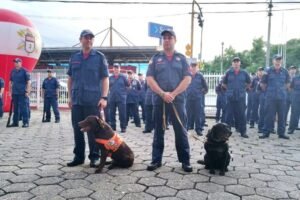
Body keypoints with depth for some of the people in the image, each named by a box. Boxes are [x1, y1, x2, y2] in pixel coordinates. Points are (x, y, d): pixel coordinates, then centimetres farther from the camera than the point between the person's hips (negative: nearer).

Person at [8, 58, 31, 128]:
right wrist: (10, 91, 13)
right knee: (15, 108, 10)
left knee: (24, 108, -5)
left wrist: (27, 92, -11)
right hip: (14, 93, 6)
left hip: (23, 93, -5)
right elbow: (11, 82, 18)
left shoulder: (24, 71, -3)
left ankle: (26, 122, 0)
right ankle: (15, 122, 18)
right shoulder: (13, 71, 12)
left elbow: (28, 82, -6)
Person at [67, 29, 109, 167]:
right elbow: (70, 79, 15)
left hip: (93, 100, -4)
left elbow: (105, 78, -2)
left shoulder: (99, 57, 2)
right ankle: (78, 156, 21)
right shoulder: (74, 57, 12)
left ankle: (94, 157, 12)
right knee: (77, 129, 9)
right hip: (76, 100, 4)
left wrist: (104, 97, -11)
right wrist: (70, 96, 8)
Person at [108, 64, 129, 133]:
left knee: (122, 113, -2)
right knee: (112, 113, 8)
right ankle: (112, 126, 20)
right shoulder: (110, 77, 9)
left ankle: (123, 127, 5)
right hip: (112, 98, 3)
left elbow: (128, 85, -1)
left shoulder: (123, 77, 1)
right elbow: (108, 86, 12)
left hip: (121, 98, -3)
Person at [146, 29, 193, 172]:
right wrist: (162, 94, -13)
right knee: (158, 131, 7)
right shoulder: (155, 58, 9)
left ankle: (185, 161, 13)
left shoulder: (182, 58, 9)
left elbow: (187, 79, 0)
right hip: (159, 100, 1)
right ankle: (156, 160, 17)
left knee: (181, 131, 3)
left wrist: (173, 94, -12)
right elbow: (150, 79, 0)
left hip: (178, 100, 0)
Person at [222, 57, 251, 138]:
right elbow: (224, 83, 12)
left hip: (241, 97, 1)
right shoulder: (228, 72, 1)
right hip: (230, 97, -1)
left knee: (241, 115, 3)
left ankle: (243, 132, 11)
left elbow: (249, 83, 18)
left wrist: (243, 89, 13)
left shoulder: (244, 73, 4)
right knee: (229, 114, 2)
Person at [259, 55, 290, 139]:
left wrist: (282, 90, 13)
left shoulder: (285, 71, 5)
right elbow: (262, 84, 5)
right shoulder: (268, 71, -3)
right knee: (269, 115, 0)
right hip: (270, 97, -3)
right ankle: (266, 132, 8)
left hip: (282, 97, 3)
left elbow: (287, 83, 20)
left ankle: (281, 133, 18)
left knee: (282, 116, 8)